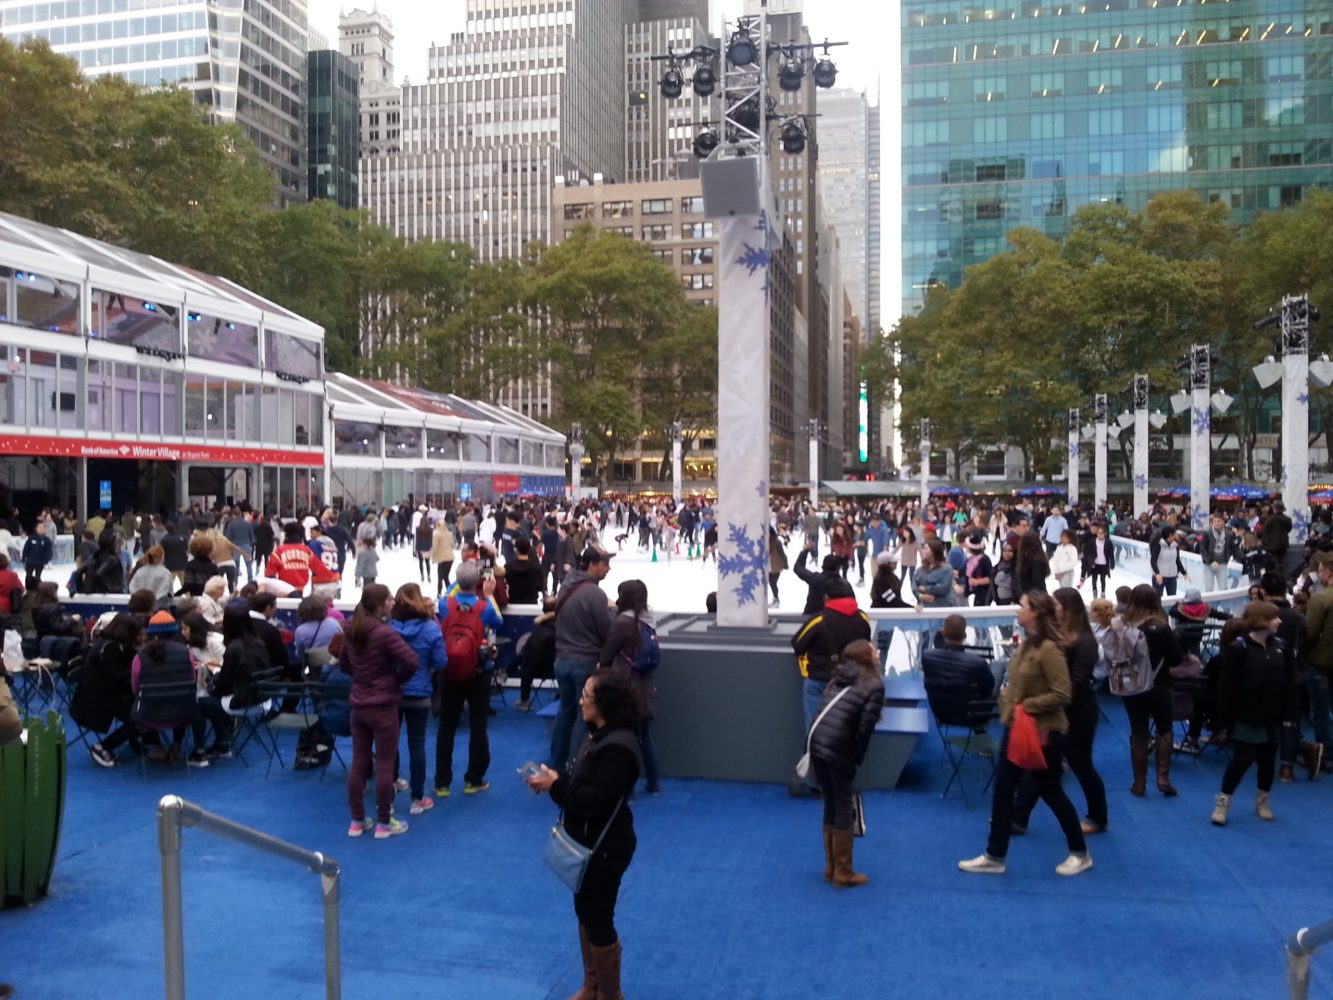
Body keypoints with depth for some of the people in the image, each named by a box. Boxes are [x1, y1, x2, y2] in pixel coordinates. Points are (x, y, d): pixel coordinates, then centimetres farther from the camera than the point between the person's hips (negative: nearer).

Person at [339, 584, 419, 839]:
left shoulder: (351, 630, 4)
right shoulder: (385, 633, -19)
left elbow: (343, 664, 17)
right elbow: (412, 661, -27)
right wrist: (397, 679, -9)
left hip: (358, 705, 7)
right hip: (383, 706, -7)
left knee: (358, 763, 13)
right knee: (384, 765, 4)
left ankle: (357, 821, 22)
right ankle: (384, 823, 12)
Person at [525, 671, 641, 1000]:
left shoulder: (618, 746, -27)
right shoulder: (603, 736, 5)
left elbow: (598, 799, -30)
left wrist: (556, 785, -21)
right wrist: (554, 778, -5)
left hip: (605, 848, -10)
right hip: (588, 843, 10)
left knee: (599, 921, 5)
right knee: (585, 913, 21)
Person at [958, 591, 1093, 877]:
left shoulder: (1049, 649, -21)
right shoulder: (1027, 643, 7)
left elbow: (1062, 694, -24)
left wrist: (1027, 706, -22)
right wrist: (1007, 697, 3)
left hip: (1043, 731, -9)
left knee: (1050, 791, 7)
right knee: (1002, 789, 9)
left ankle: (1080, 854, 28)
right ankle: (994, 856, 17)